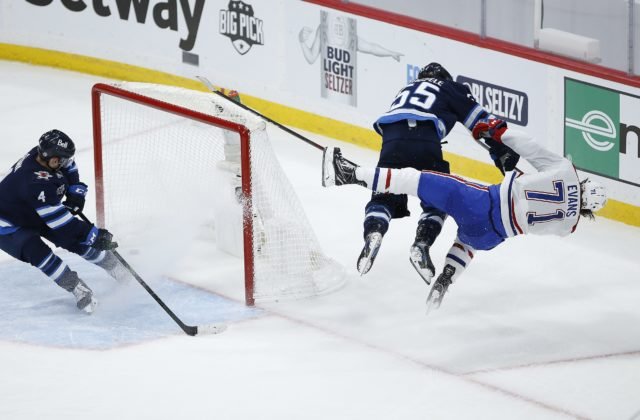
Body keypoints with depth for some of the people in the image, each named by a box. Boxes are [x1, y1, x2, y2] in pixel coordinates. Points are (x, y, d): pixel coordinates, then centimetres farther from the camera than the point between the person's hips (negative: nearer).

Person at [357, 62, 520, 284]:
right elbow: (480, 121, 16)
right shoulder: (450, 87, 26)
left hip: (391, 139, 3)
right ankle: (421, 245, -4)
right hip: (425, 140, -3)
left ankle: (373, 233, -14)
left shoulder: (407, 89, 41)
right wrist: (504, 153, 19)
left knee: (383, 197, 16)